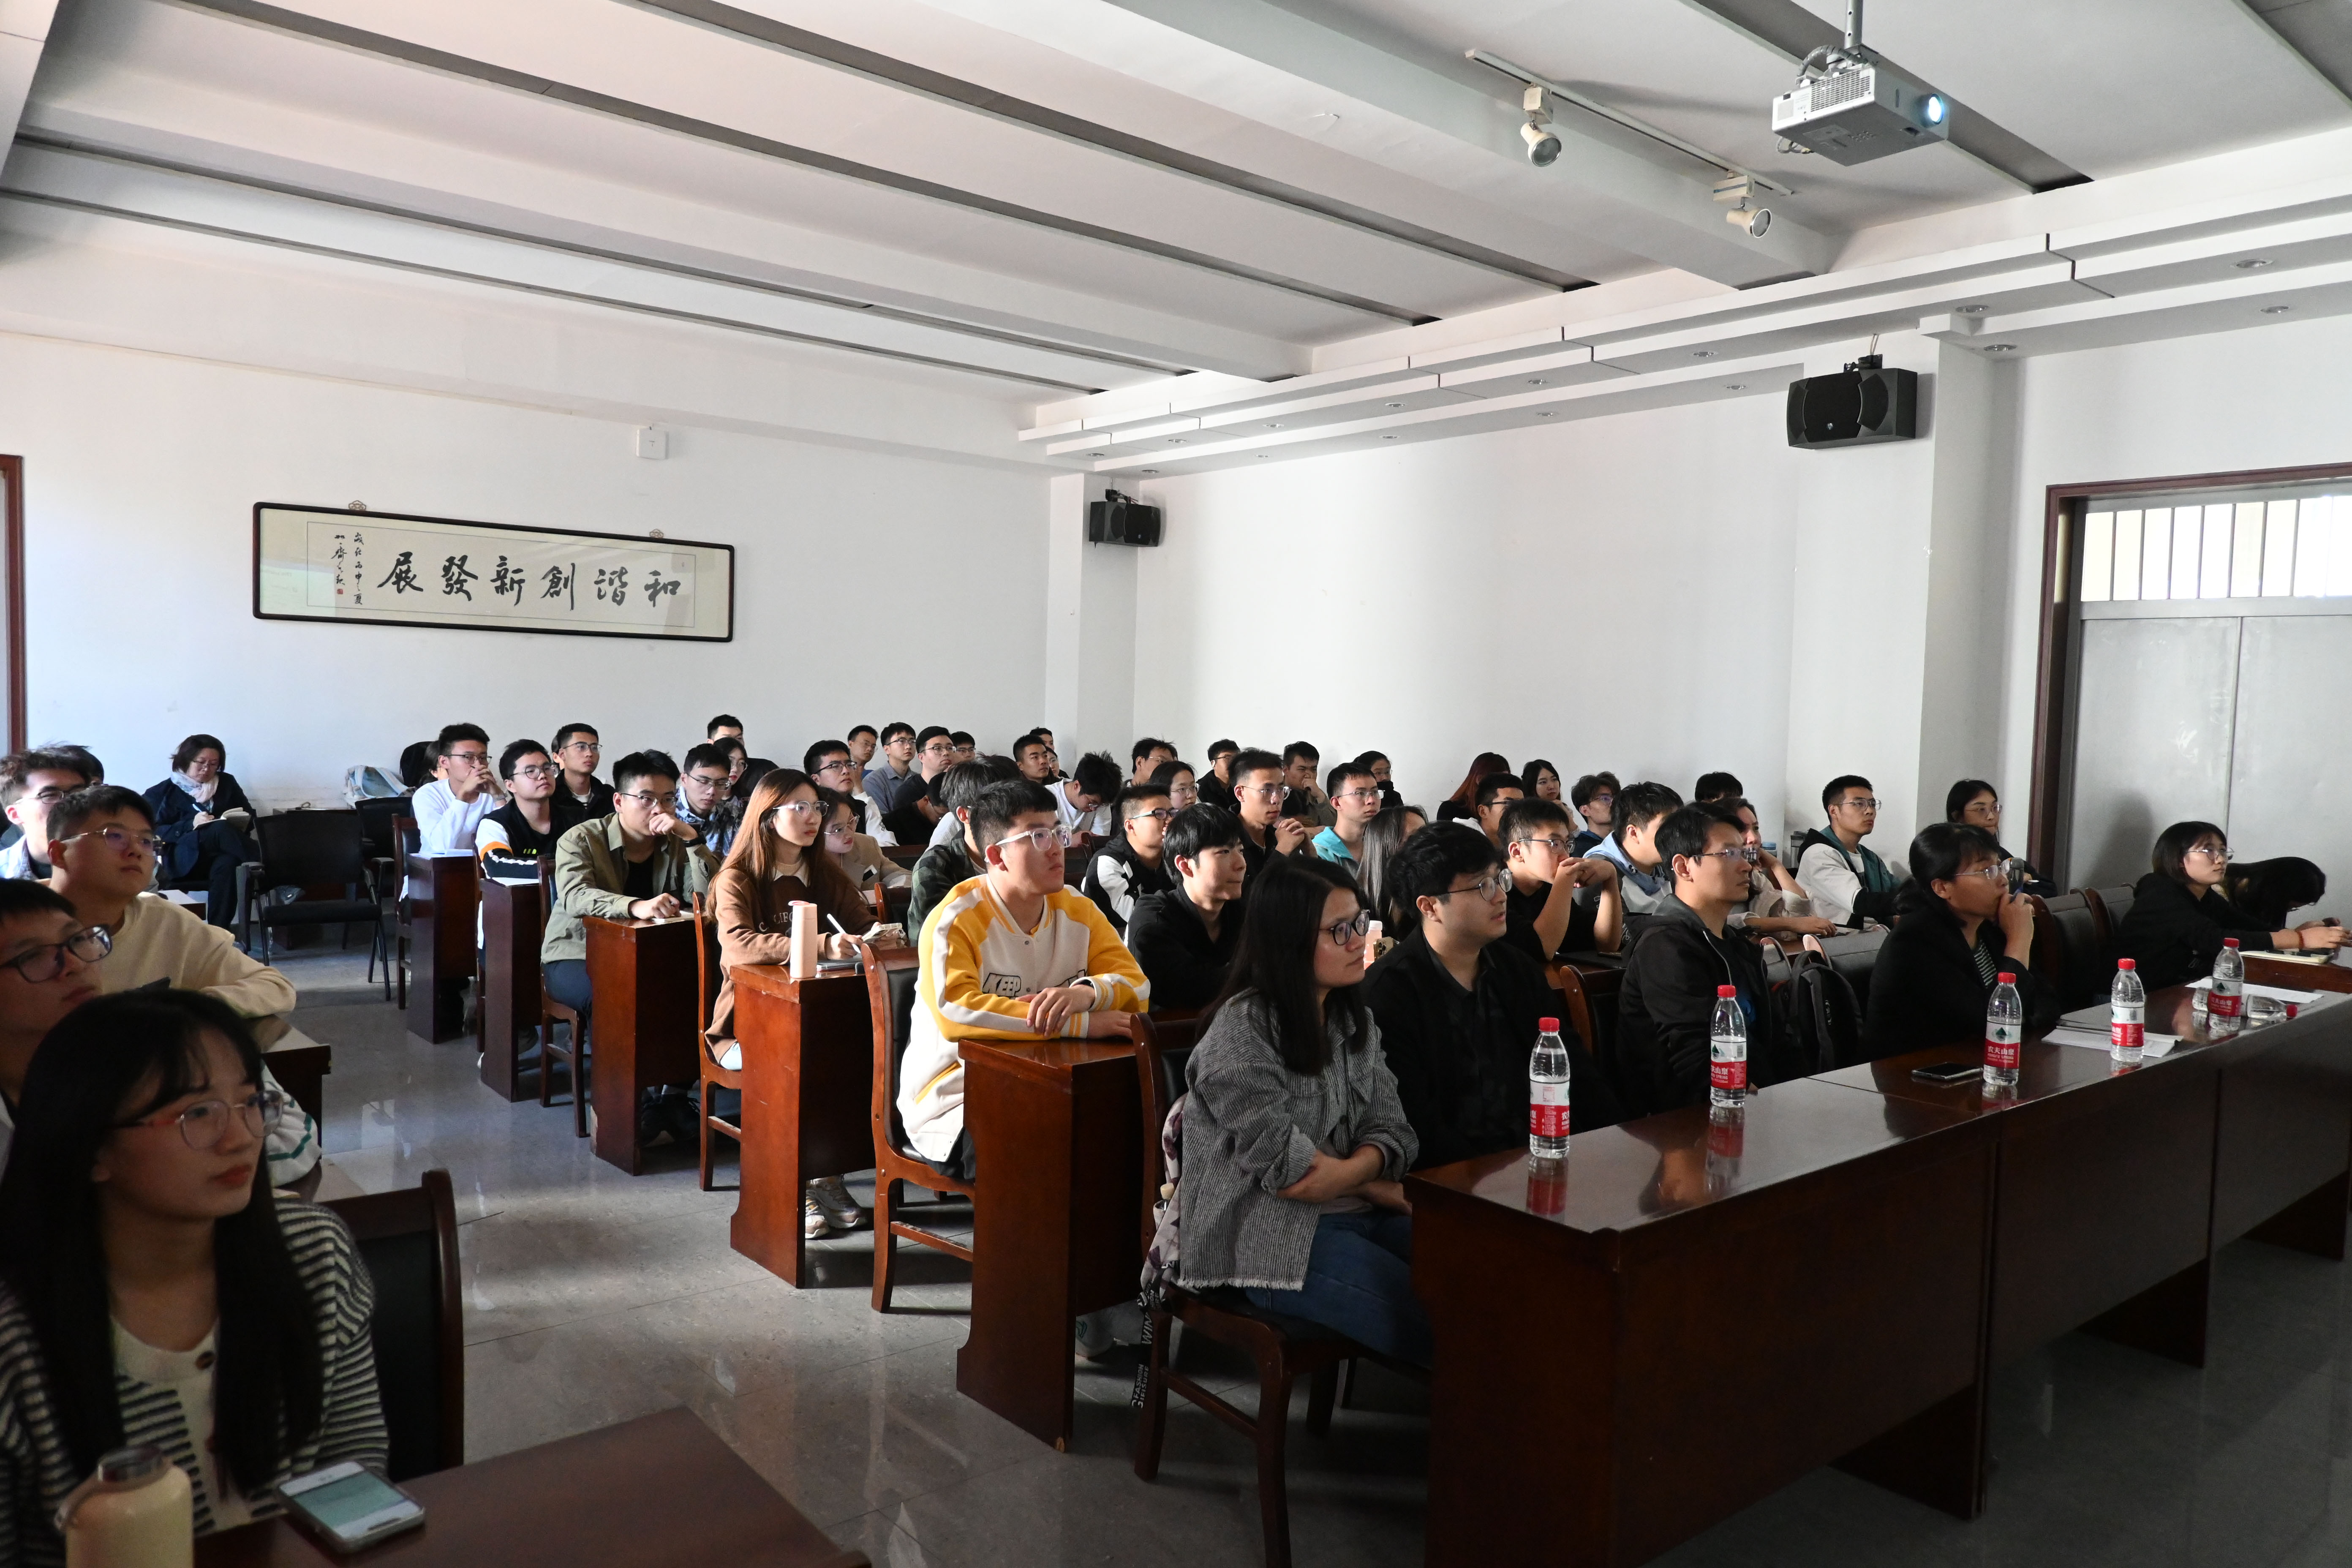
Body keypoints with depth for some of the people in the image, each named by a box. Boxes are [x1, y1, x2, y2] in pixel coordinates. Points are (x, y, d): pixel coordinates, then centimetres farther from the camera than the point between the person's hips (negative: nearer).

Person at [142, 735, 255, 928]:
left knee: (228, 864, -39)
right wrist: (191, 825, -15)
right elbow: (154, 832, 0)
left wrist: (239, 823, -3)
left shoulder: (227, 783, 20)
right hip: (183, 858, -2)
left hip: (222, 858, 2)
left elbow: (250, 818, 21)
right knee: (221, 829, -35)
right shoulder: (162, 792, 11)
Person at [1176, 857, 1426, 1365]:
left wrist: (1349, 1171, -17)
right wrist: (1380, 1191, -4)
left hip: (1356, 1211, 7)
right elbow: (1284, 1165, -16)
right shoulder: (1242, 1029, -12)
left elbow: (1391, 1130, 3)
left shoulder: (1354, 1019, 12)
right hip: (1262, 1235, -7)